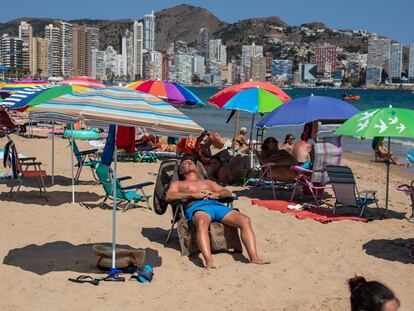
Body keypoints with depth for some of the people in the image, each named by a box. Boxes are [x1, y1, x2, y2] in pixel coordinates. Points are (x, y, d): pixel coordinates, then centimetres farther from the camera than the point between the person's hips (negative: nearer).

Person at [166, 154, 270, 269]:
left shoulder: (208, 182, 40)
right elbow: (169, 196, 6)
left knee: (245, 220, -22)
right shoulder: (178, 184, 29)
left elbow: (228, 193, 27)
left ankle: (254, 258, -31)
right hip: (196, 207, -4)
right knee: (202, 222, -43)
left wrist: (216, 194, 2)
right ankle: (209, 262, -56)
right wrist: (192, 194, -6)